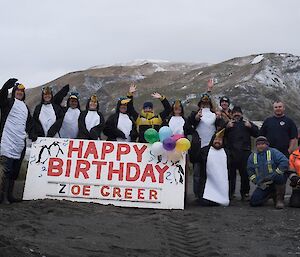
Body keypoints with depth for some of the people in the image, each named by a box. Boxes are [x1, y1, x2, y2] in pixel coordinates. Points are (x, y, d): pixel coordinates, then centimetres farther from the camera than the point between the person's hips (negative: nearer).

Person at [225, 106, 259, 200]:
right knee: (231, 173, 0)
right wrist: (227, 127, -13)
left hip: (245, 152, 1)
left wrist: (250, 127, -7)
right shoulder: (229, 123, 15)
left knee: (245, 173, 1)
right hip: (231, 152, 0)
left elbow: (257, 134, 8)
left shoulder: (246, 123, 17)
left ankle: (245, 193, 10)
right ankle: (230, 193, 7)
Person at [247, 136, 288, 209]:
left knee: (279, 176, -39)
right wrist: (256, 181, -4)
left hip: (275, 181, -4)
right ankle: (272, 195, 17)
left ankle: (280, 199, -16)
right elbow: (250, 171, 13)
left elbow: (285, 162, -21)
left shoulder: (273, 152, -7)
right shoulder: (252, 156, 8)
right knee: (253, 202, -10)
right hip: (263, 185, 5)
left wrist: (274, 175, -24)